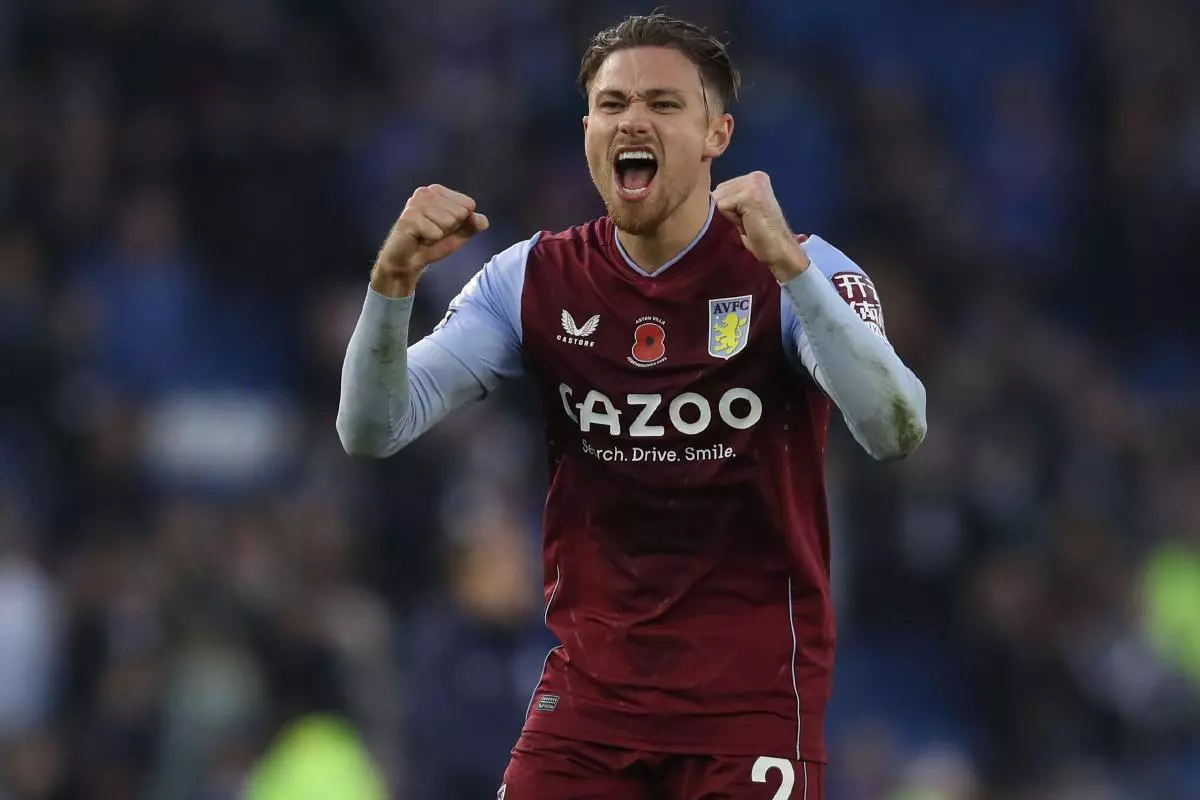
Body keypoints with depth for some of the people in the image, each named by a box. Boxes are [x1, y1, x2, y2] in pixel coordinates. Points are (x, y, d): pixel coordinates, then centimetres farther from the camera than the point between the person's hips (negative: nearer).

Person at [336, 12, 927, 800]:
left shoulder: (797, 272, -8)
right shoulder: (534, 281, 1)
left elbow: (896, 433, -25)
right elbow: (371, 431, -4)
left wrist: (786, 263, -34)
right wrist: (395, 279, -22)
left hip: (751, 696, -3)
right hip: (590, 689, 3)